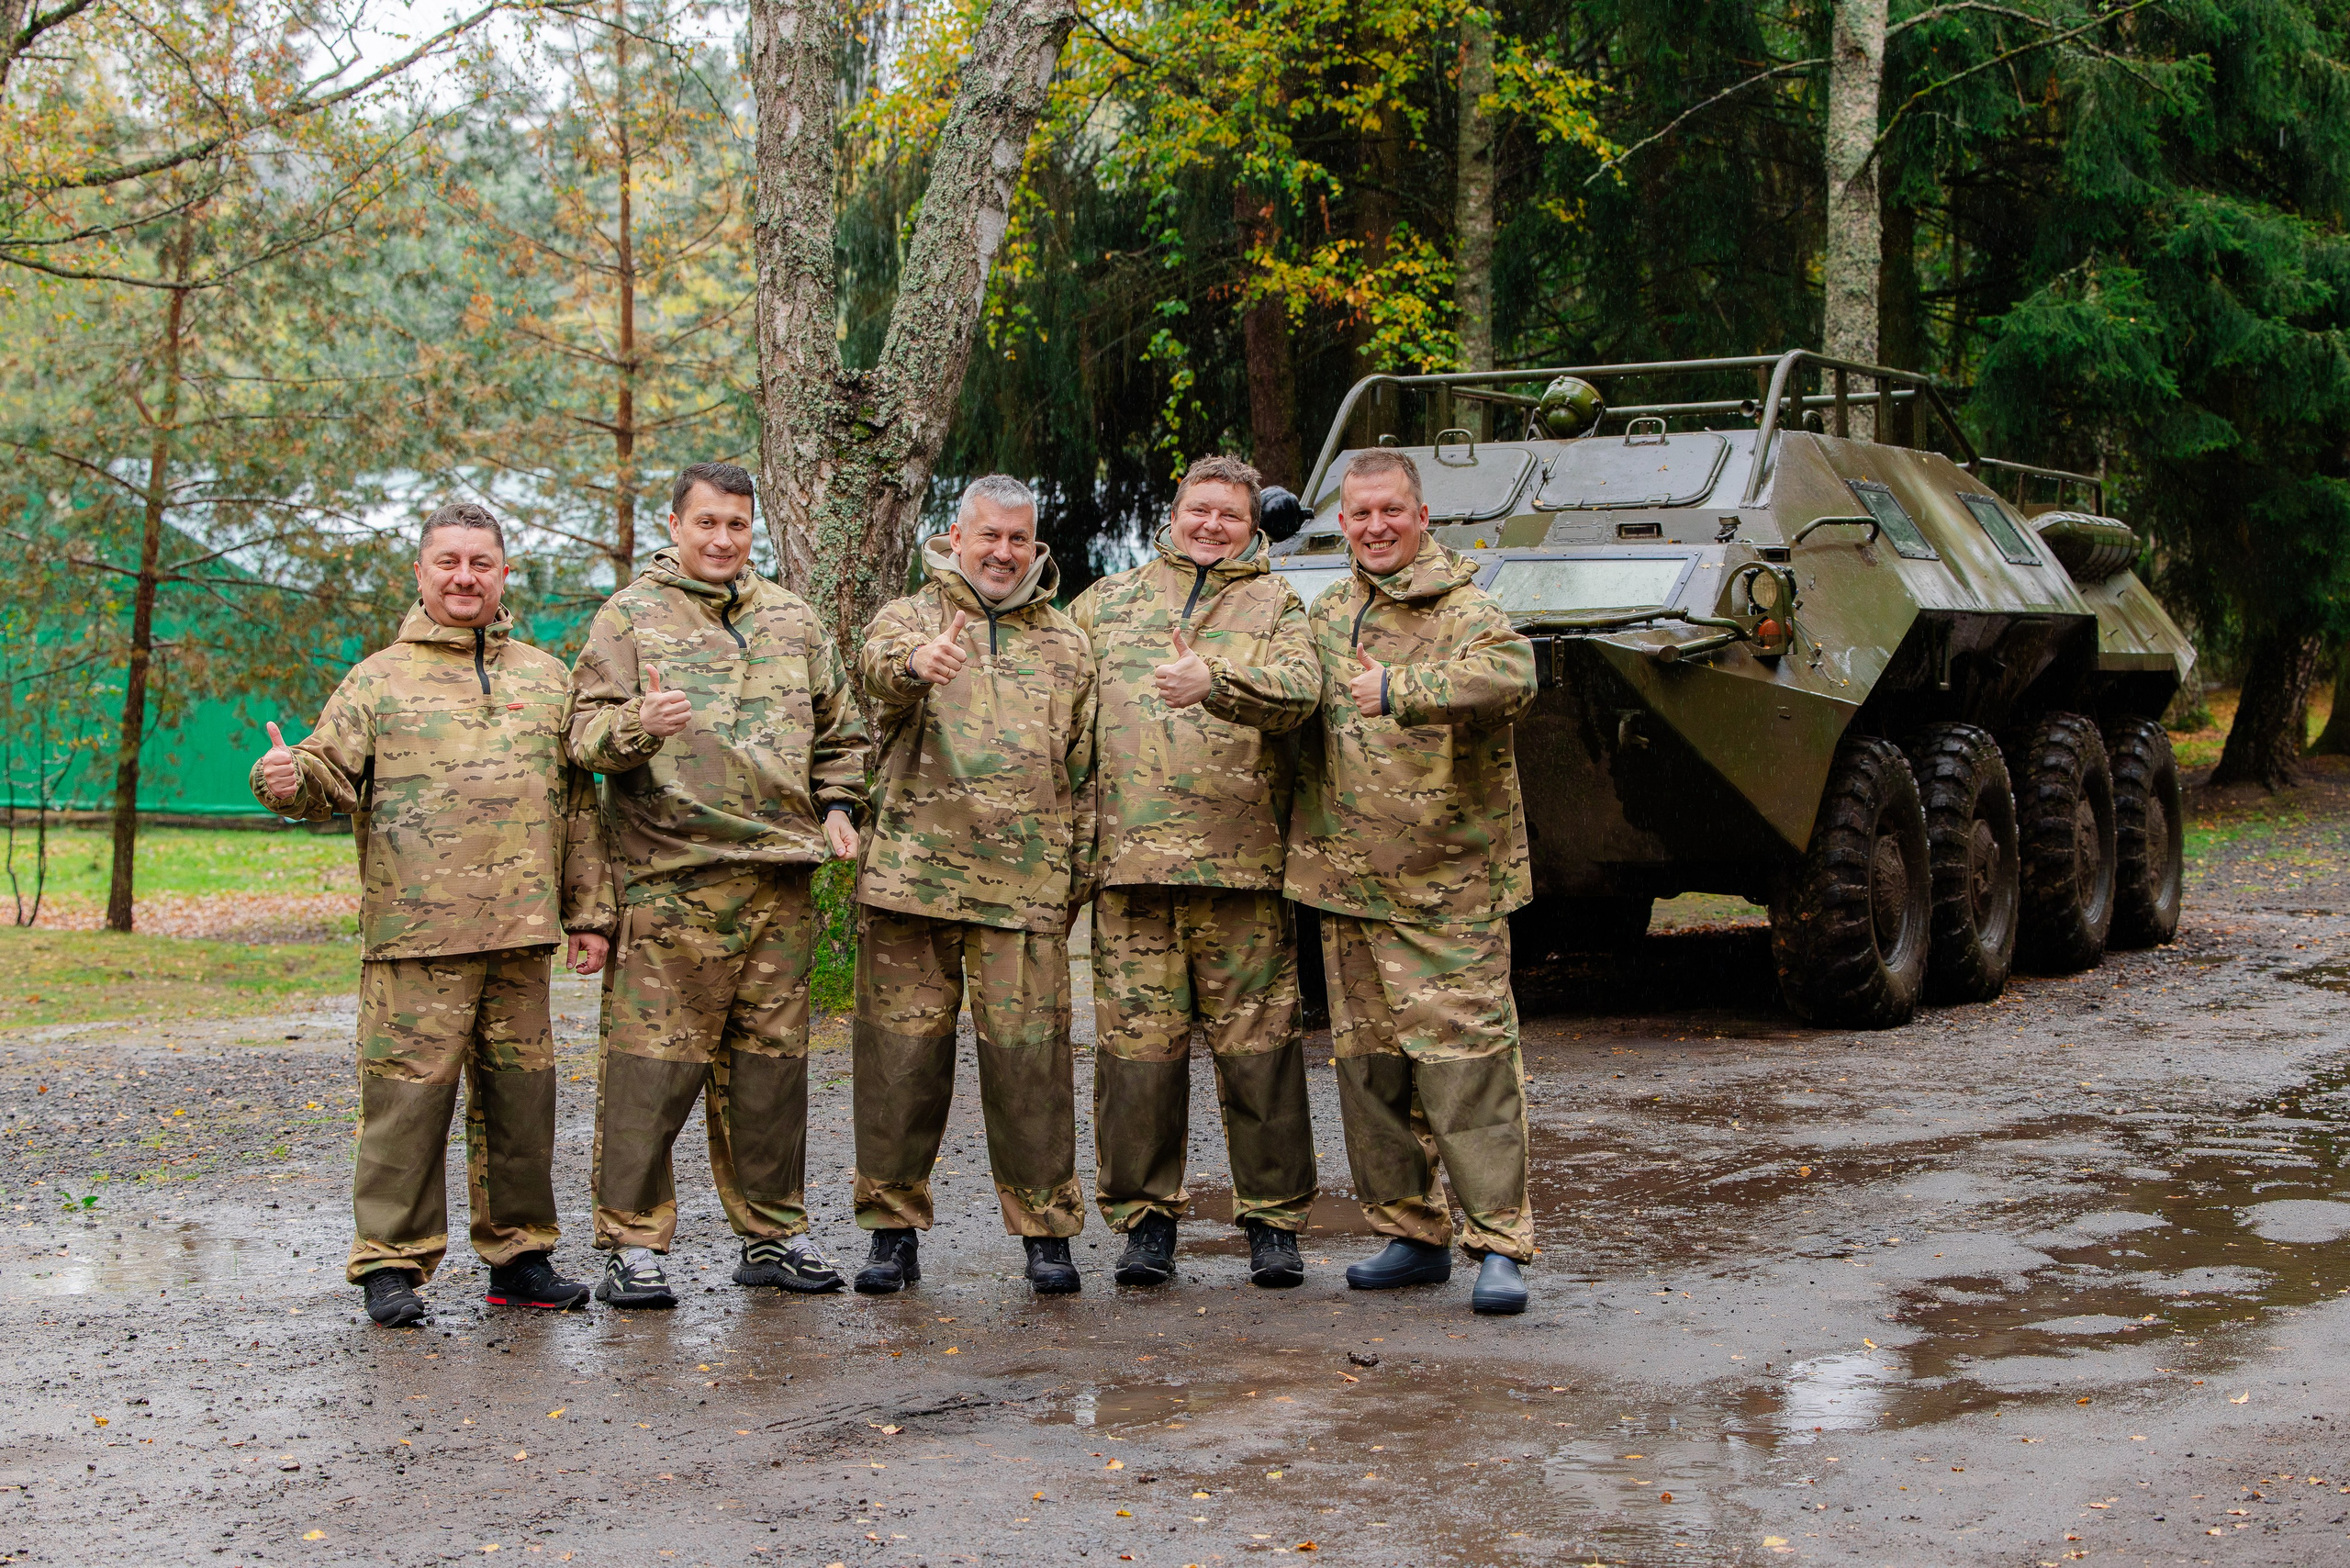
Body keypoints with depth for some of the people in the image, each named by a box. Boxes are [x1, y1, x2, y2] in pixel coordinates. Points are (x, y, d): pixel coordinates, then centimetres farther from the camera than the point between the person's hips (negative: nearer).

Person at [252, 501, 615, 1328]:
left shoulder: (546, 679, 17)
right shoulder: (378, 680, 9)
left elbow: (578, 808, 18)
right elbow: (333, 776, 1)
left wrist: (588, 912, 13)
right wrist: (286, 778, -22)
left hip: (522, 933, 3)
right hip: (415, 934, -3)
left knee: (519, 1096, 8)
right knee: (408, 1097, -4)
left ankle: (520, 1254, 18)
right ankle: (392, 1262, 4)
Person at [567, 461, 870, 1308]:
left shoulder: (791, 619, 18)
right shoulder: (629, 617, 4)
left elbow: (839, 730, 26)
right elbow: (587, 733, -4)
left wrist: (836, 807, 11)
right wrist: (638, 724, -24)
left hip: (782, 876, 5)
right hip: (672, 877, -4)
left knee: (770, 1061, 9)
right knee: (653, 1063, -6)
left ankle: (773, 1233, 19)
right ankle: (633, 1244, 1)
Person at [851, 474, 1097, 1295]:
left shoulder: (1065, 643, 16)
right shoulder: (908, 620, 8)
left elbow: (1085, 766, 18)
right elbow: (879, 665, -18)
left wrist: (1083, 872, 11)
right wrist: (916, 663, -41)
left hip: (1026, 886, 1)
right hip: (913, 878, -1)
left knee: (1029, 1053, -1)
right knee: (901, 1051, 2)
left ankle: (1046, 1231, 9)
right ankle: (894, 1226, 13)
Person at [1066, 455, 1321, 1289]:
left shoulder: (1274, 605, 12)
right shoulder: (1105, 604, 19)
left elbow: (1299, 690, -8)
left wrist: (1215, 679, -26)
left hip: (1242, 862, -1)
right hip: (1129, 861, 2)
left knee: (1258, 1045, 0)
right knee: (1137, 1041, 0)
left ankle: (1273, 1219, 10)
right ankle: (1145, 1216, 10)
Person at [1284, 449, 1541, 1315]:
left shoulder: (1463, 613, -7)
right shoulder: (1326, 617, 16)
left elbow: (1510, 674, -29)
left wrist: (1399, 686, -36)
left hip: (1447, 887, -7)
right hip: (1346, 884, 7)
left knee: (1466, 1062, -10)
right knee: (1369, 1065, 10)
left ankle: (1499, 1244, -5)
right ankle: (1410, 1232, 21)